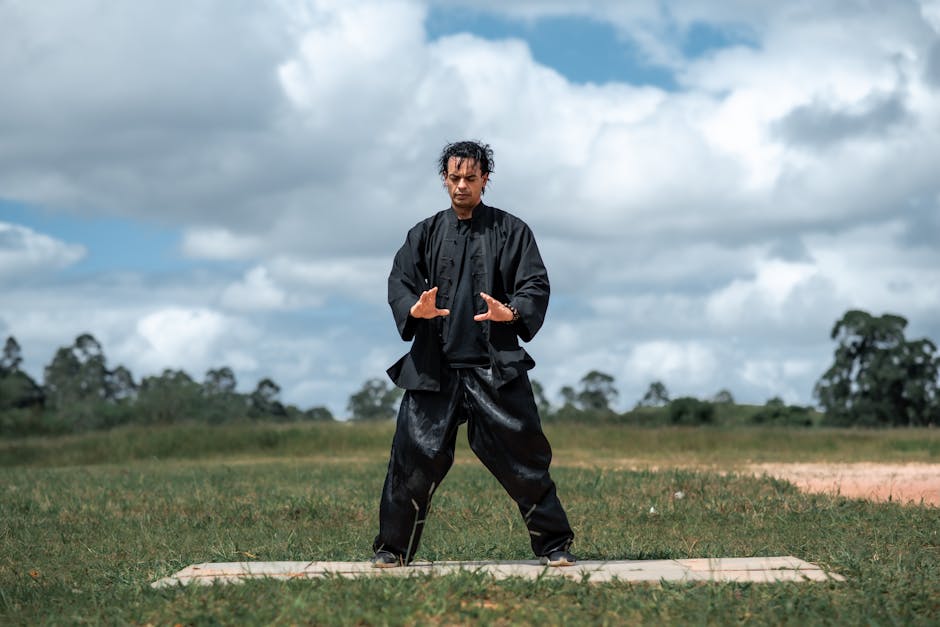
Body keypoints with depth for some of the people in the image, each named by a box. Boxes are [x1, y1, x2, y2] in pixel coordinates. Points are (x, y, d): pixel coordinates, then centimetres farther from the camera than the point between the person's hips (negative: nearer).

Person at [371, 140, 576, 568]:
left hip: (497, 367, -1)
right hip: (434, 367, 1)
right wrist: (415, 309, -21)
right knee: (414, 456, -4)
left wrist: (511, 313, -22)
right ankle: (392, 548, 10)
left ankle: (554, 545, 10)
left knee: (523, 452, -3)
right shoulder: (425, 234, 12)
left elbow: (536, 285, 0)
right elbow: (399, 282, 2)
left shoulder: (511, 231, 8)